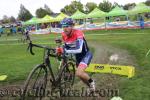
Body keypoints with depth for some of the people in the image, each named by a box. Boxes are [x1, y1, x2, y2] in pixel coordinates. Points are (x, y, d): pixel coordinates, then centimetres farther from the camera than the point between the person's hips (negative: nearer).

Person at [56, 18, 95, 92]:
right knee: (81, 74, 18)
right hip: (77, 56, 7)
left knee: (79, 73, -26)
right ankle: (90, 86, 45)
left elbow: (79, 49, -40)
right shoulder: (64, 35, -9)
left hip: (86, 54, -7)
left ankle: (91, 81, 4)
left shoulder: (78, 33, -29)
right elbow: (66, 48, 3)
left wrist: (65, 51, -42)